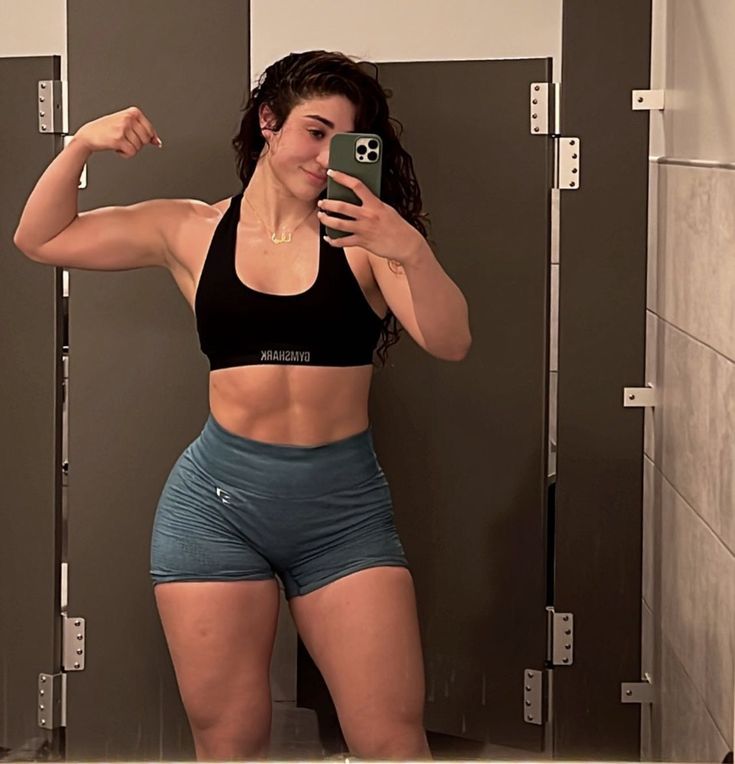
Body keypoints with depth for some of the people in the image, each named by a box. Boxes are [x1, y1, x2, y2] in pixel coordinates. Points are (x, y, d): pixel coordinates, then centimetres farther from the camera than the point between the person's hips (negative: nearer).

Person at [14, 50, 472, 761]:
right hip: (219, 499, 1)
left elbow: (450, 342, -10)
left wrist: (410, 250, -27)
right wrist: (82, 144, -1)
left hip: (345, 505, -1)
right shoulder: (193, 232, 8)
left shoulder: (362, 235, 2)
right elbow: (41, 239, 14)